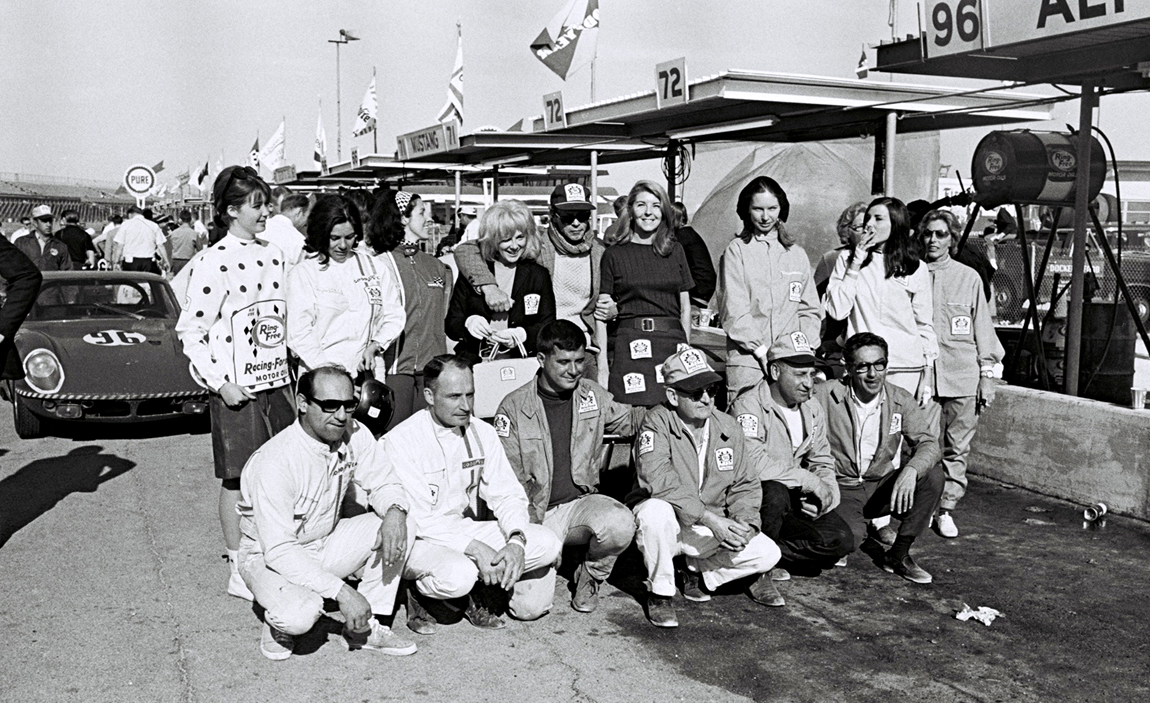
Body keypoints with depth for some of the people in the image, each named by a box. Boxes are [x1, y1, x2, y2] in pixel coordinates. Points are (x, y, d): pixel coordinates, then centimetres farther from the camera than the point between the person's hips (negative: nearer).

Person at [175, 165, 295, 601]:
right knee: (238, 480, 3)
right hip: (236, 390, -6)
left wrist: (289, 370, 13)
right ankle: (240, 572, 15)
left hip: (275, 381, 6)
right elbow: (190, 331, -11)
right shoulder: (213, 263, -11)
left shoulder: (273, 256, 10)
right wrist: (220, 383, -16)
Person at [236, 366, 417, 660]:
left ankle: (364, 627, -4)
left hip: (325, 543, 6)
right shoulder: (275, 462, -31)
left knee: (400, 527, -16)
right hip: (269, 557, -6)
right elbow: (279, 550, -31)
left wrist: (395, 511, -26)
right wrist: (341, 591, -36)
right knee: (301, 613, -36)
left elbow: (383, 483, 0)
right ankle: (279, 623, 3)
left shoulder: (354, 435, -13)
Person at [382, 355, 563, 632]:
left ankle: (482, 594, 7)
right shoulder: (400, 441, -17)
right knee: (458, 575, -37)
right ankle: (418, 594, -2)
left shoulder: (482, 433, 0)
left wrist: (516, 541, -19)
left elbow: (508, 495, 1)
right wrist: (474, 548, -28)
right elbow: (416, 519, -21)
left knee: (547, 543, -12)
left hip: (467, 531, 6)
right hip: (417, 540, -5)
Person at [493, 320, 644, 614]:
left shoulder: (592, 394, 3)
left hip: (581, 503, 2)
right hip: (536, 514, -2)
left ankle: (591, 576, 2)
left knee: (620, 524, -33)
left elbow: (629, 420, 20)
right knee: (531, 605, -19)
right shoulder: (514, 407, -6)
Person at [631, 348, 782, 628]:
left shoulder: (727, 426, 1)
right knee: (655, 511, -38)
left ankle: (698, 573, 12)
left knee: (767, 554, -12)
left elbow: (745, 485, 6)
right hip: (670, 525, -4)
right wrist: (709, 518, -33)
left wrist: (743, 522, -15)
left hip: (715, 529, 5)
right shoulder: (657, 423, -15)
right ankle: (660, 592, -13)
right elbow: (658, 480, -30)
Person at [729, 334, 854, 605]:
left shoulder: (813, 410, 7)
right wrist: (811, 481, -24)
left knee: (842, 540, -14)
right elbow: (754, 463, -31)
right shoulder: (748, 405, -17)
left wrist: (826, 496, -6)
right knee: (774, 492, -39)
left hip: (795, 501, 6)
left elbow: (823, 463, 17)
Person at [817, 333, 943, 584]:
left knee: (933, 475, -22)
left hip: (883, 486, 4)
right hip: (842, 488, -3)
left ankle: (899, 554, -5)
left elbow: (928, 442, -10)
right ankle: (863, 541, 10)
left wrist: (910, 470, -31)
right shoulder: (826, 396, -11)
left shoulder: (900, 401, -3)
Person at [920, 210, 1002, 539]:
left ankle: (947, 510, 14)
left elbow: (982, 327, 11)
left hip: (962, 376, 1)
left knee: (957, 448, 4)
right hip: (922, 375, -1)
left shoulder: (969, 277, 8)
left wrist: (987, 374, 7)